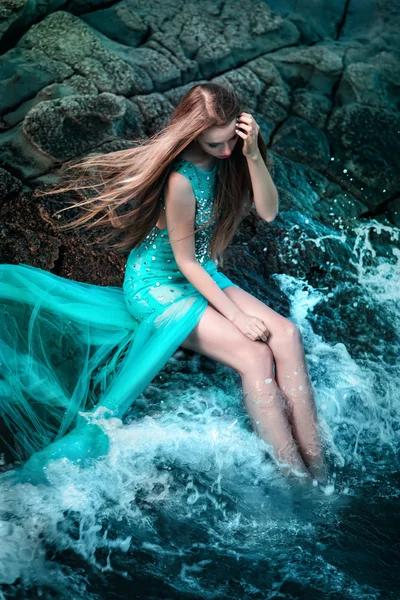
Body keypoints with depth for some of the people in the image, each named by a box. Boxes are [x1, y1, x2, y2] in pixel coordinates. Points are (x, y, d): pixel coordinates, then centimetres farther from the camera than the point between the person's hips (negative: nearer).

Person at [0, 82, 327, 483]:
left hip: (203, 276, 7)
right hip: (158, 286, -7)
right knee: (255, 355, -23)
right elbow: (185, 261, -21)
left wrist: (253, 155, -27)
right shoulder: (181, 179, -29)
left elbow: (268, 212, -12)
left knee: (286, 335, -15)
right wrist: (236, 315, -18)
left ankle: (317, 469, -13)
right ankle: (295, 478, -13)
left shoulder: (233, 152, -8)